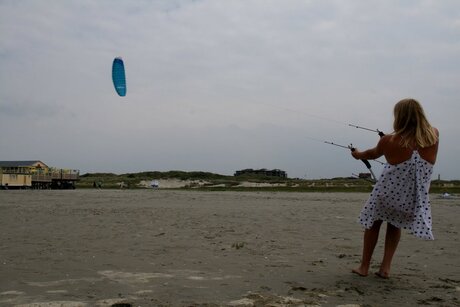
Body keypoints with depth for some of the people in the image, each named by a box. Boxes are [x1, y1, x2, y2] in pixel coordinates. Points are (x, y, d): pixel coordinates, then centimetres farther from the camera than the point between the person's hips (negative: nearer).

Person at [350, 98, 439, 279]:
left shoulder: (389, 141, -16)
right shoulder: (434, 136, -10)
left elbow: (373, 154, 6)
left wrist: (358, 154, 28)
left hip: (387, 195, -2)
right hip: (415, 201, 3)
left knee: (374, 223, 24)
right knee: (395, 225, 28)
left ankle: (364, 267, 28)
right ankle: (385, 267, 20)